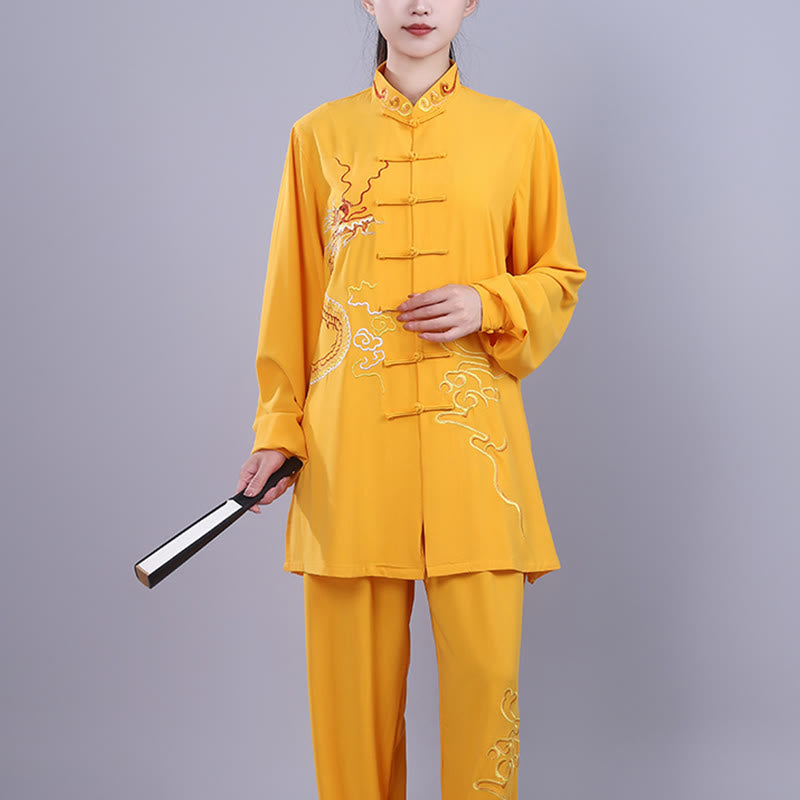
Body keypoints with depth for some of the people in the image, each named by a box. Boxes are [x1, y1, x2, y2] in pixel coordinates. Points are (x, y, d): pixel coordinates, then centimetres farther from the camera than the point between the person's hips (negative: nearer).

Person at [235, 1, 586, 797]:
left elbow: (558, 275, 12)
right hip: (351, 434, 0)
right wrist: (277, 430, 5)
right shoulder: (319, 135, 9)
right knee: (354, 664, 3)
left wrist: (488, 306, -8)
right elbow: (292, 296, 10)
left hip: (471, 429, 0)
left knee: (486, 661, -2)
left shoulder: (518, 132, 7)